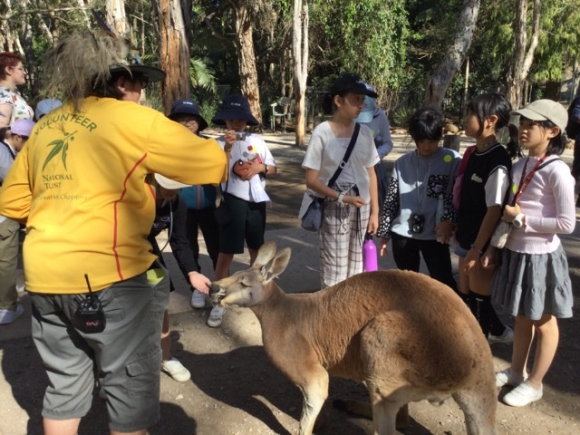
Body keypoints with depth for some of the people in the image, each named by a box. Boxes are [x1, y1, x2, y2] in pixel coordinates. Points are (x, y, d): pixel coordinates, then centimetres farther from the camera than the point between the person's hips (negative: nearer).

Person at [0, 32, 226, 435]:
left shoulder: (45, 126, 12)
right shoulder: (134, 120, -7)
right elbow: (213, 163, -5)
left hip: (44, 277, 7)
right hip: (108, 274, -7)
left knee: (64, 385, 22)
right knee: (131, 389, 11)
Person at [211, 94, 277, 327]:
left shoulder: (257, 140, 4)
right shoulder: (220, 143, -6)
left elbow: (273, 168, 8)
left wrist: (260, 167, -11)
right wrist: (228, 147, -26)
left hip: (256, 200, 4)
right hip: (233, 201, -4)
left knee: (257, 248, 18)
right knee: (226, 252, -2)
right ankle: (219, 302, 8)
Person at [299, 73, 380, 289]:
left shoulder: (364, 132, 3)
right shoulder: (322, 133, -11)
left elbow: (371, 174, 9)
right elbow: (311, 180, -11)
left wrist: (374, 212, 7)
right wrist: (341, 197, -20)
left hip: (361, 207, 5)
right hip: (333, 208, -5)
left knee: (356, 268, 12)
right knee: (335, 271, 0)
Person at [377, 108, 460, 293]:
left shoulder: (453, 160, -2)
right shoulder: (403, 162, 6)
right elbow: (391, 199, 9)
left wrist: (449, 220, -19)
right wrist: (384, 232, 10)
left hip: (434, 234, -3)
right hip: (403, 234, 3)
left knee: (444, 282, 2)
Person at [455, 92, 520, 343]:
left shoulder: (498, 162, -20)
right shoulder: (474, 154, 6)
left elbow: (494, 210, -20)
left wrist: (478, 249, -19)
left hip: (483, 244, -8)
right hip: (468, 238, 8)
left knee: (478, 298, 6)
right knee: (466, 293, 19)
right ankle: (498, 332, 40)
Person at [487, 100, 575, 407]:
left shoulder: (557, 171, -18)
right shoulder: (518, 166, 4)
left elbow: (566, 224, -20)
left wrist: (521, 219, -17)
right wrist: (494, 247, 6)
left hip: (540, 256, -7)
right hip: (515, 252, 7)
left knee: (543, 321, 12)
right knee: (521, 316, 21)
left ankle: (534, 384, 28)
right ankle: (516, 371, 39)